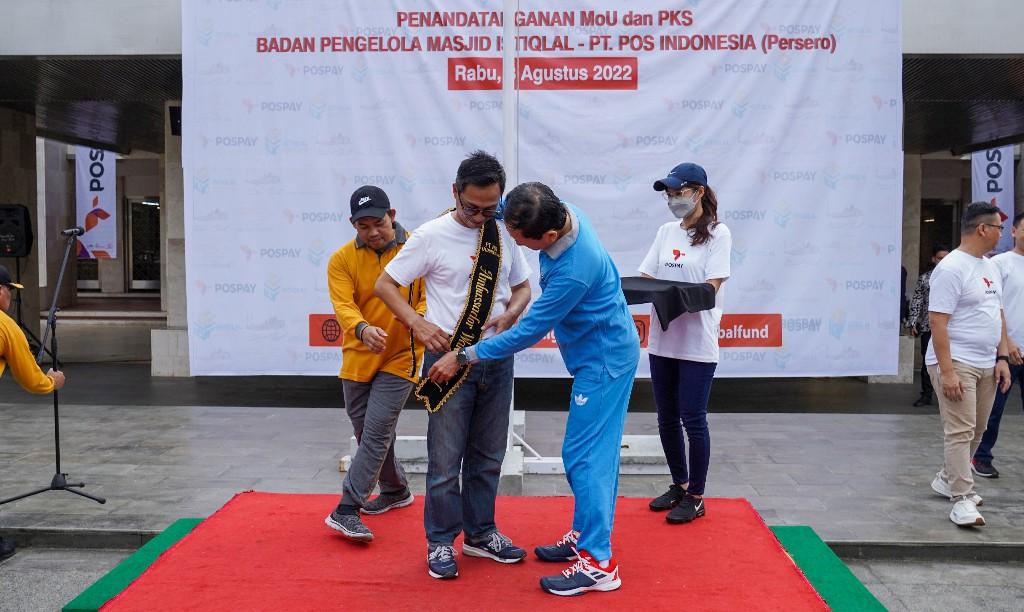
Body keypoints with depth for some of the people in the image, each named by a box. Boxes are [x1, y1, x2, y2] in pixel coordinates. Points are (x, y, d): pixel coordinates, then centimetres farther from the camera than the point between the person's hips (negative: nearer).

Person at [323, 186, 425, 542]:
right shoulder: (342, 259, -6)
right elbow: (343, 305, -18)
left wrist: (418, 318, -29)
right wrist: (362, 328, -40)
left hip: (400, 357, -3)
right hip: (358, 358, 3)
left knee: (377, 432, -10)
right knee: (369, 434, 15)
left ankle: (347, 509, -5)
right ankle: (396, 491, 37)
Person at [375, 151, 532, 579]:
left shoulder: (504, 235, 4)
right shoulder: (432, 236, -9)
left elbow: (522, 287, 16)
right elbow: (385, 284, -3)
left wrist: (510, 314, -6)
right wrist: (419, 323, -17)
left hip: (497, 359, 5)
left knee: (489, 455, 15)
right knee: (446, 458, 2)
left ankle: (480, 533, 32)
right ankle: (441, 541, 20)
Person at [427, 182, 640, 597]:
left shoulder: (573, 271, -34)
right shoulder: (559, 212, -10)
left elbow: (528, 332, -25)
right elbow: (518, 214, 14)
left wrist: (464, 357, -16)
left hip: (603, 360, -9)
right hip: (601, 351, 9)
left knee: (584, 457, -6)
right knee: (594, 450, 16)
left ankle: (598, 563, 2)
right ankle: (587, 535, 28)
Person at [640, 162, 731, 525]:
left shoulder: (718, 234, -6)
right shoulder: (666, 232, 11)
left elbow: (711, 287, -14)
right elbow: (646, 278, 9)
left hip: (697, 343, -6)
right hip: (663, 339, 6)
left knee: (693, 420, -1)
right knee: (667, 419, 13)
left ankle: (695, 498, 13)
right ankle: (679, 485, 30)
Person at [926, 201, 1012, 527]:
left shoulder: (991, 267, 14)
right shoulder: (951, 268, -14)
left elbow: (998, 314, 21)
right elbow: (937, 321, -18)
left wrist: (1002, 357, 14)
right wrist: (946, 371, -22)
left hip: (986, 365, 9)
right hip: (957, 364, -9)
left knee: (976, 430, 15)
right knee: (961, 431, -8)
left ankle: (948, 480, 32)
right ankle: (962, 499, -4)